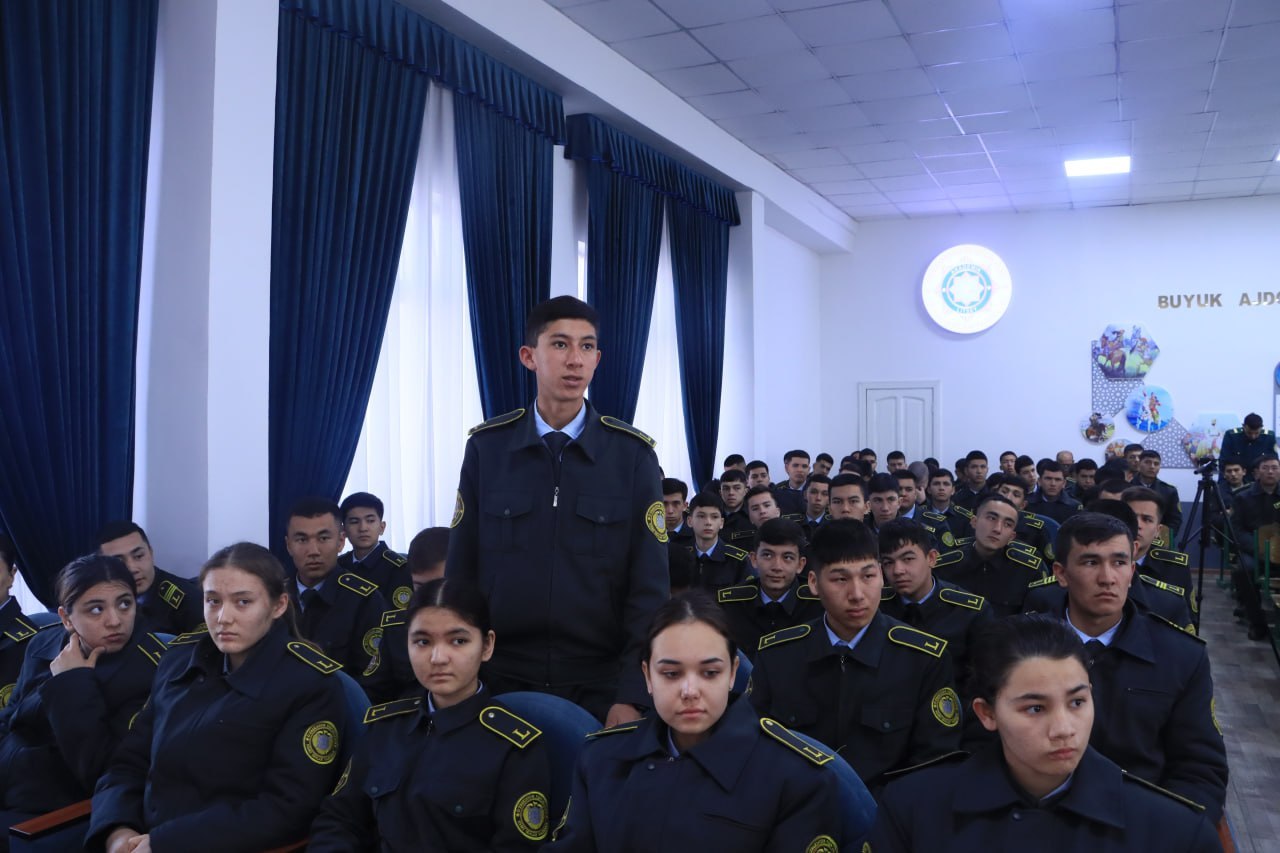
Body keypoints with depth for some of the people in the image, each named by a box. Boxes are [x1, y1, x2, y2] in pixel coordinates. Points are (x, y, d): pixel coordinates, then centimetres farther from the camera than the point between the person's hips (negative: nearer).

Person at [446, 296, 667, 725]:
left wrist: (632, 697, -12)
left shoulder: (633, 454, -6)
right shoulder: (487, 448, -2)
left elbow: (650, 586, -7)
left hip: (600, 683, -1)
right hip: (502, 679, 1)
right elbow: (460, 572, 1)